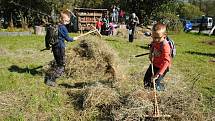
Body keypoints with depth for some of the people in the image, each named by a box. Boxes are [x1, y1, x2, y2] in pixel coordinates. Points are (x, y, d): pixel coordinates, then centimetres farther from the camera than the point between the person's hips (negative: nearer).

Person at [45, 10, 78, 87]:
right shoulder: (63, 28, -15)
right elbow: (67, 38, -8)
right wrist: (73, 39, 10)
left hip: (55, 47, 9)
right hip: (60, 48, -9)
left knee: (59, 65, 20)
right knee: (61, 66, -1)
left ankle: (49, 77, 22)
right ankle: (50, 80, -2)